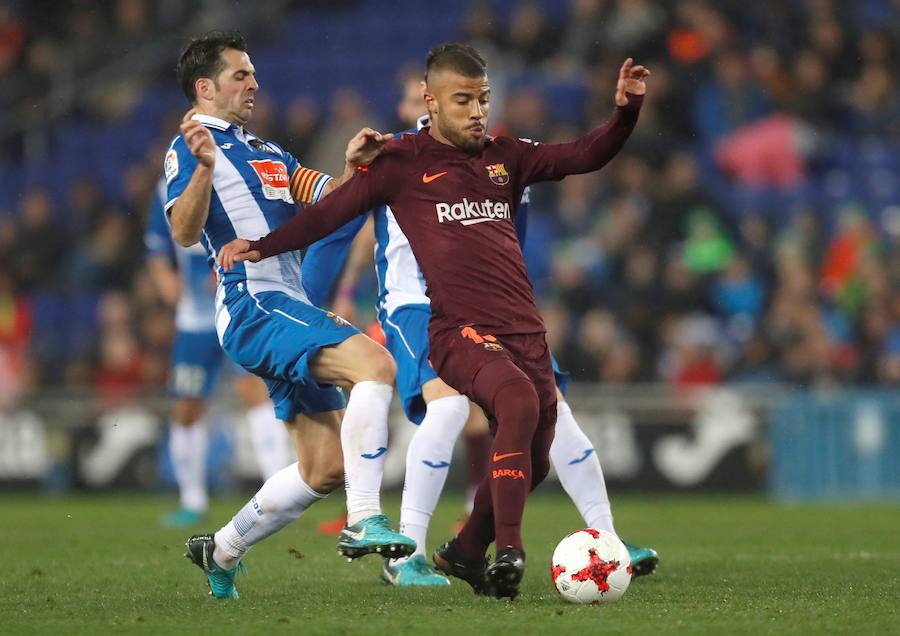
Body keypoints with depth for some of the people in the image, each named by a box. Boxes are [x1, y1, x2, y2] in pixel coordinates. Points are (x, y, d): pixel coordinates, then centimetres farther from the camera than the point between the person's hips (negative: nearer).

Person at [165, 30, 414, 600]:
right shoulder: (191, 148, -2)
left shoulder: (268, 153, 25)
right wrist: (203, 167, -34)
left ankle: (222, 551, 23)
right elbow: (185, 232, -17)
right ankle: (364, 521, -33)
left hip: (290, 308, 9)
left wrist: (355, 166, -5)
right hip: (254, 306, -9)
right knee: (375, 363, -29)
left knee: (326, 468, 8)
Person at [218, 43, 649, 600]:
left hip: (526, 331, 6)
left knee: (534, 464, 8)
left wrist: (627, 110, -3)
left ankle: (466, 552, 32)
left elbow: (587, 156, 13)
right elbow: (333, 210, 6)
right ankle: (508, 550, -32)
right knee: (520, 401, -34)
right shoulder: (404, 162, 4)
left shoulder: (506, 156, 16)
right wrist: (262, 246, 0)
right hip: (460, 330, -6)